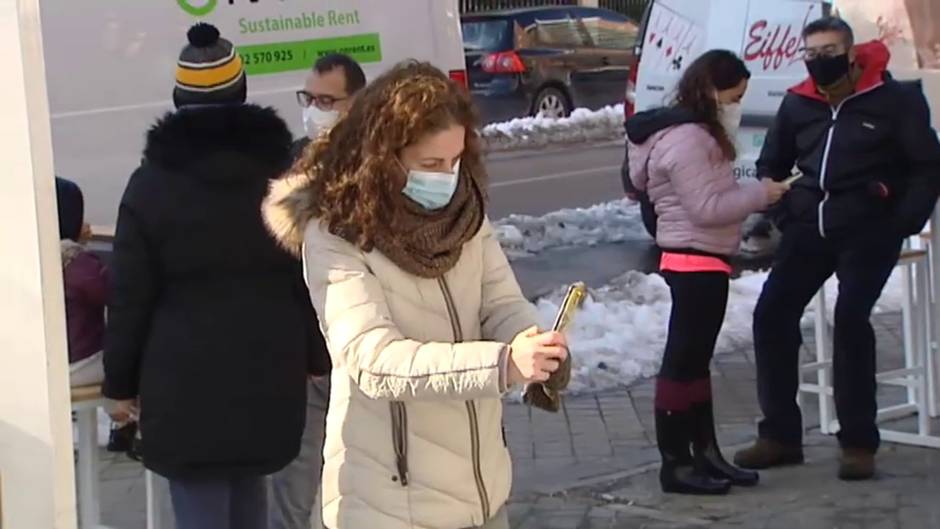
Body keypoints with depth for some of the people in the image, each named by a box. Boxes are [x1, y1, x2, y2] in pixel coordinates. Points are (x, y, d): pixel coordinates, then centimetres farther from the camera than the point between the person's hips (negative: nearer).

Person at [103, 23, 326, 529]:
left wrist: (121, 382, 5)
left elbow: (131, 297, -4)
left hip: (185, 381, -3)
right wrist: (317, 358, 17)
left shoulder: (151, 184, -6)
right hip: (268, 374, 4)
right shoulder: (285, 173, 2)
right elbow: (313, 277, 6)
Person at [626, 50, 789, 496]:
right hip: (696, 262, -11)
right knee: (683, 361, -6)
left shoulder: (698, 133, 15)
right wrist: (760, 194, -12)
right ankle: (676, 465, -1)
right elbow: (707, 207, -22)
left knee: (695, 359, 15)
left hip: (701, 261, 11)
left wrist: (752, 195, 4)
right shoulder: (686, 138, -18)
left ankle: (705, 454, 24)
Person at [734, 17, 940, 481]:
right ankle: (780, 435, 5)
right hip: (811, 227, 5)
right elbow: (772, 164, 21)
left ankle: (858, 442, -9)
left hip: (869, 229, -5)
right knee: (772, 314, -5)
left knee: (850, 318, -20)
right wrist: (784, 215, 6)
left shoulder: (894, 100, -5)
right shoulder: (797, 104, 8)